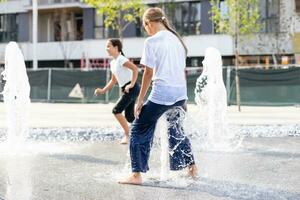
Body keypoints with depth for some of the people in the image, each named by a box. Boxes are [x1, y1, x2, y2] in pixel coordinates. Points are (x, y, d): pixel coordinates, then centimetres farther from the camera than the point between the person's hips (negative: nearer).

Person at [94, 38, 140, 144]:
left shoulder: (121, 59, -12)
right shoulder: (113, 63, 15)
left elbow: (135, 68, -25)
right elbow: (113, 80, 23)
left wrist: (131, 84, -27)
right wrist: (103, 90, 16)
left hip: (132, 89, -9)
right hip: (127, 90, 9)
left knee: (116, 110, -11)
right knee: (129, 116, 9)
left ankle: (127, 134, -1)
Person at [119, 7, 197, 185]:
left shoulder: (152, 41, -7)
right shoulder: (177, 39, 13)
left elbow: (149, 72, -10)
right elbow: (183, 70, 16)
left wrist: (140, 100, -4)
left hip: (161, 95, -7)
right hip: (180, 94, 7)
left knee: (139, 130, 5)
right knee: (177, 131, 25)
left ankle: (137, 175, 1)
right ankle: (192, 168, 29)